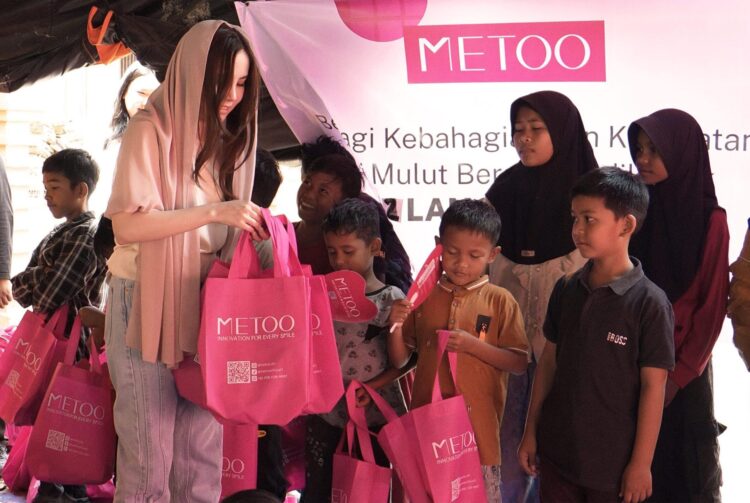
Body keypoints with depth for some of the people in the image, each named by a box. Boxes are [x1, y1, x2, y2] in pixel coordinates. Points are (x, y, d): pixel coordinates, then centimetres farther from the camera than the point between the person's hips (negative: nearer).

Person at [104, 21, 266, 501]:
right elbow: (127, 224, -19)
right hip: (148, 300, -6)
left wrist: (251, 225, -2)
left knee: (203, 443, 4)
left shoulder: (226, 137, 11)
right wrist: (214, 212, -22)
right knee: (149, 444, -4)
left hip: (206, 302, 6)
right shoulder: (151, 129, -9)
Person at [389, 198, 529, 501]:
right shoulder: (425, 296, 4)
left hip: (477, 422, -3)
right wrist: (396, 325, -11)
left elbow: (519, 363, -7)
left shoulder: (500, 301, -4)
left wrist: (473, 345, -19)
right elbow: (400, 360, 8)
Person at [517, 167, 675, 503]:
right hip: (557, 450, 5)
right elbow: (549, 361, 9)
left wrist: (641, 463, -10)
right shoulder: (566, 289, 2)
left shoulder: (648, 302, -14)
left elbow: (653, 386, -11)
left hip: (614, 461, -5)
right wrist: (531, 431, 10)